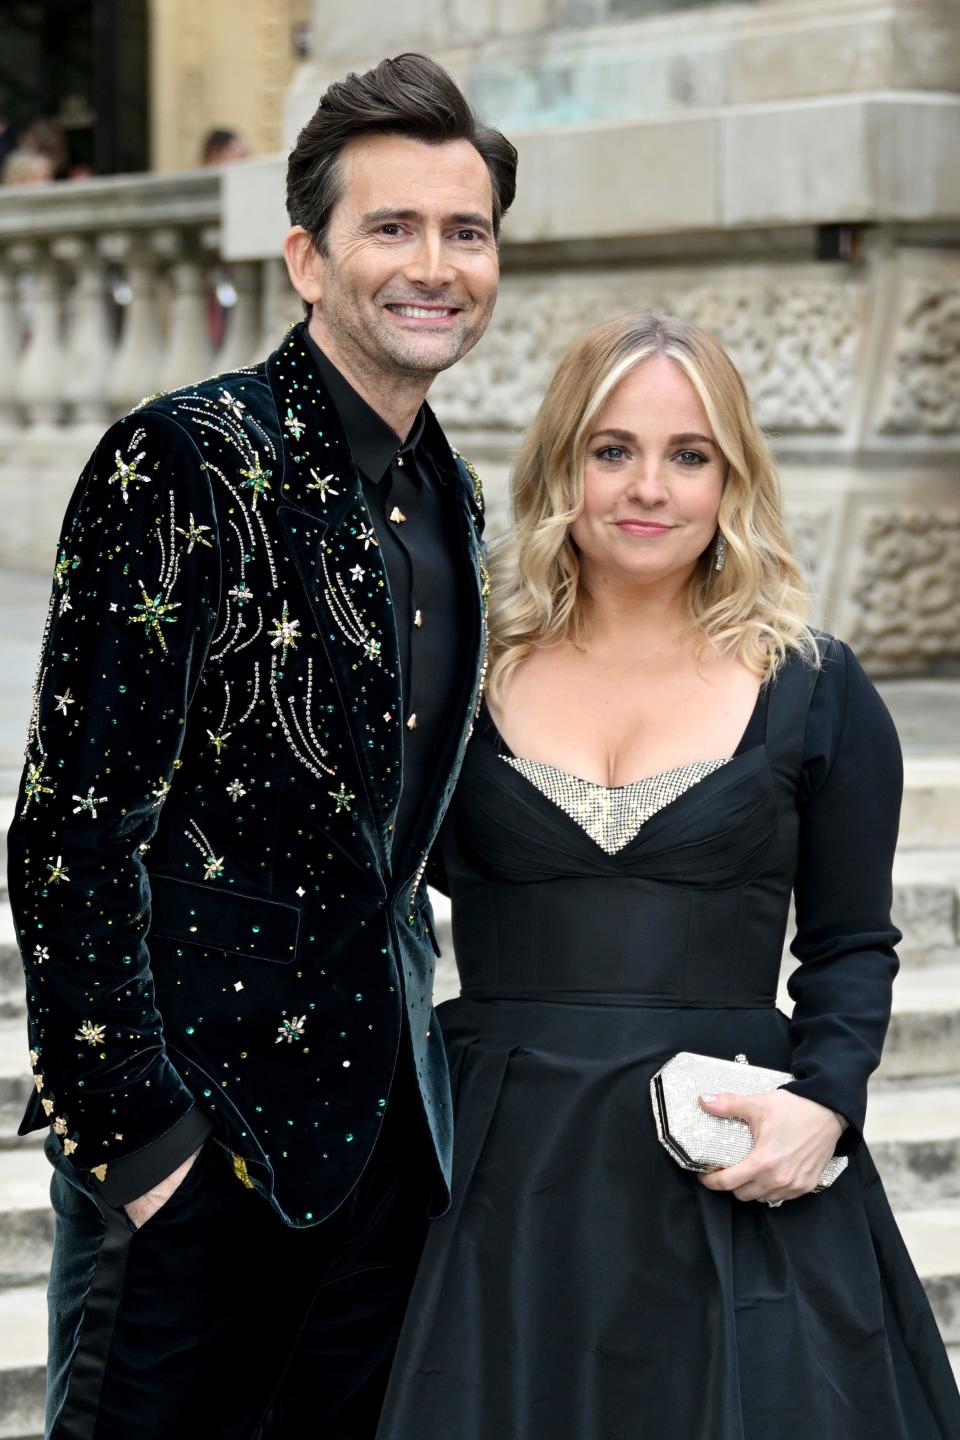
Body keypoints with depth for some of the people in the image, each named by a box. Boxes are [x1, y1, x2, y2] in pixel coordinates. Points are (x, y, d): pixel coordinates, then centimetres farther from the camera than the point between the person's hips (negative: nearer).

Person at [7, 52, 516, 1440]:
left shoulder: (450, 495, 11)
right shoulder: (188, 464, -14)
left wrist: (407, 1045, 14)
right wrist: (127, 1121, -18)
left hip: (382, 1110, 7)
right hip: (193, 1114, -7)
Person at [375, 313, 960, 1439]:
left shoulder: (812, 691, 4)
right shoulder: (466, 671, 5)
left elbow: (851, 945, 6)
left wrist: (823, 1102, -9)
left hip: (730, 1164, 0)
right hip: (506, 1168, 1)